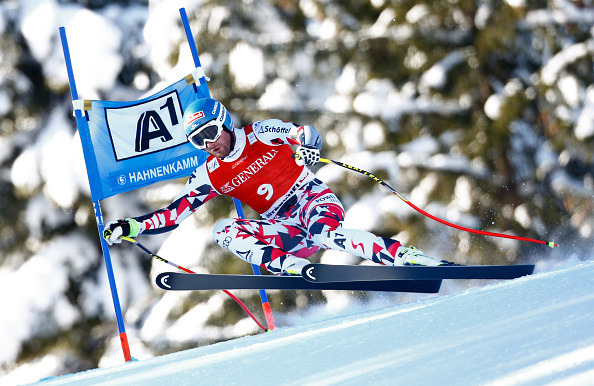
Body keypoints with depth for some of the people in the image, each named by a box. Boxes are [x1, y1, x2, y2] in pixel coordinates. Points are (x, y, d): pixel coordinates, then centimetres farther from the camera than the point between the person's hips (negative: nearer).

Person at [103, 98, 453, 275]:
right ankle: (297, 270, -37)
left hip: (315, 199, -4)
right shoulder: (209, 176, 6)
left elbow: (308, 133, 0)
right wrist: (132, 227, -5)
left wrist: (308, 148, -25)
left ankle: (409, 258, -37)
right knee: (225, 232, -21)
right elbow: (175, 212, 6)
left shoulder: (262, 134, -2)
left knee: (326, 234, -38)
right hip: (285, 228, 4)